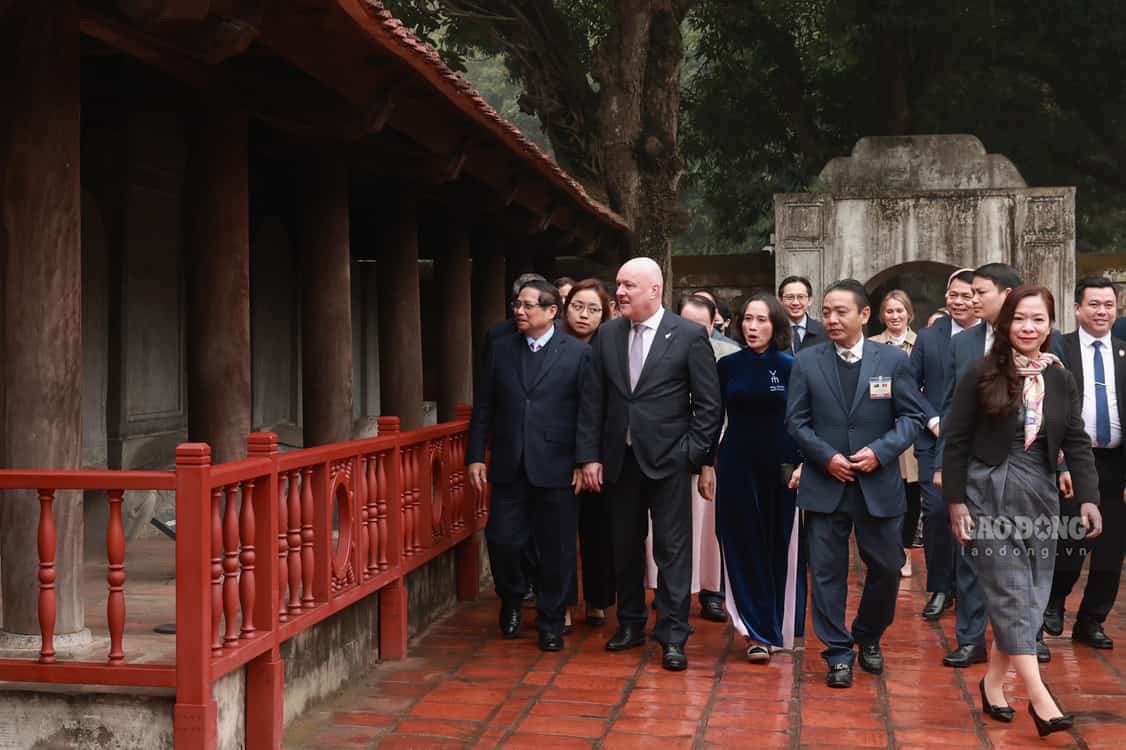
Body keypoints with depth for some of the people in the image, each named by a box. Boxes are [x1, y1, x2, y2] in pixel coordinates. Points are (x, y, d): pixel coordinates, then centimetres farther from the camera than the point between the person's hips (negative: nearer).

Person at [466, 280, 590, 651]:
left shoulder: (578, 352, -2)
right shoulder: (500, 349, 8)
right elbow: (483, 408, 9)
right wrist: (475, 456, 3)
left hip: (556, 467, -2)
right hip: (509, 466, 3)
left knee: (556, 549, 4)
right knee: (501, 540, 2)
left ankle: (550, 622, 22)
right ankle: (512, 602, 30)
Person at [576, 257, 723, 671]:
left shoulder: (689, 335, -5)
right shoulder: (607, 336, 6)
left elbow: (709, 403, -4)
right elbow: (592, 402, 6)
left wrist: (695, 454, -9)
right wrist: (589, 456, 1)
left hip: (667, 459, -4)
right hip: (619, 459, 4)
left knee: (672, 549, -1)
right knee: (625, 546, 14)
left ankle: (673, 635, 6)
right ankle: (630, 623, 28)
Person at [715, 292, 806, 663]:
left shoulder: (790, 367, -3)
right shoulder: (728, 365, 2)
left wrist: (802, 465, -10)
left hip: (780, 467, -1)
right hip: (737, 465, 2)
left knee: (782, 547, 6)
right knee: (744, 547, 2)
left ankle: (781, 626, 22)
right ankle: (759, 632, 8)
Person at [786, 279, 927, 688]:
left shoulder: (893, 360, 0)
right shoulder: (806, 362, 1)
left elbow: (912, 416, 1)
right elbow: (796, 421, 2)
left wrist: (880, 451, -13)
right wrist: (826, 457, -12)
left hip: (879, 483, 0)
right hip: (824, 484, 0)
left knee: (886, 567, 8)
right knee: (827, 571, 3)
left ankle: (869, 638, 32)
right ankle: (838, 652, 14)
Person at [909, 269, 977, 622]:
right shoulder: (928, 337, 3)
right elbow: (912, 386, 4)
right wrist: (933, 421, -7)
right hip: (936, 439, 0)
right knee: (936, 511, -8)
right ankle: (939, 588, 6)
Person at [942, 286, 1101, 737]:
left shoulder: (1061, 381, 6)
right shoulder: (981, 374, -6)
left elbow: (1077, 444, 5)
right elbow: (956, 441, -4)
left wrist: (1088, 499, -8)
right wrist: (956, 501, -8)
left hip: (1039, 497, 5)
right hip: (989, 495, -4)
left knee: (1030, 594, 6)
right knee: (1010, 592, -6)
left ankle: (994, 680, 20)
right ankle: (1039, 697, -7)